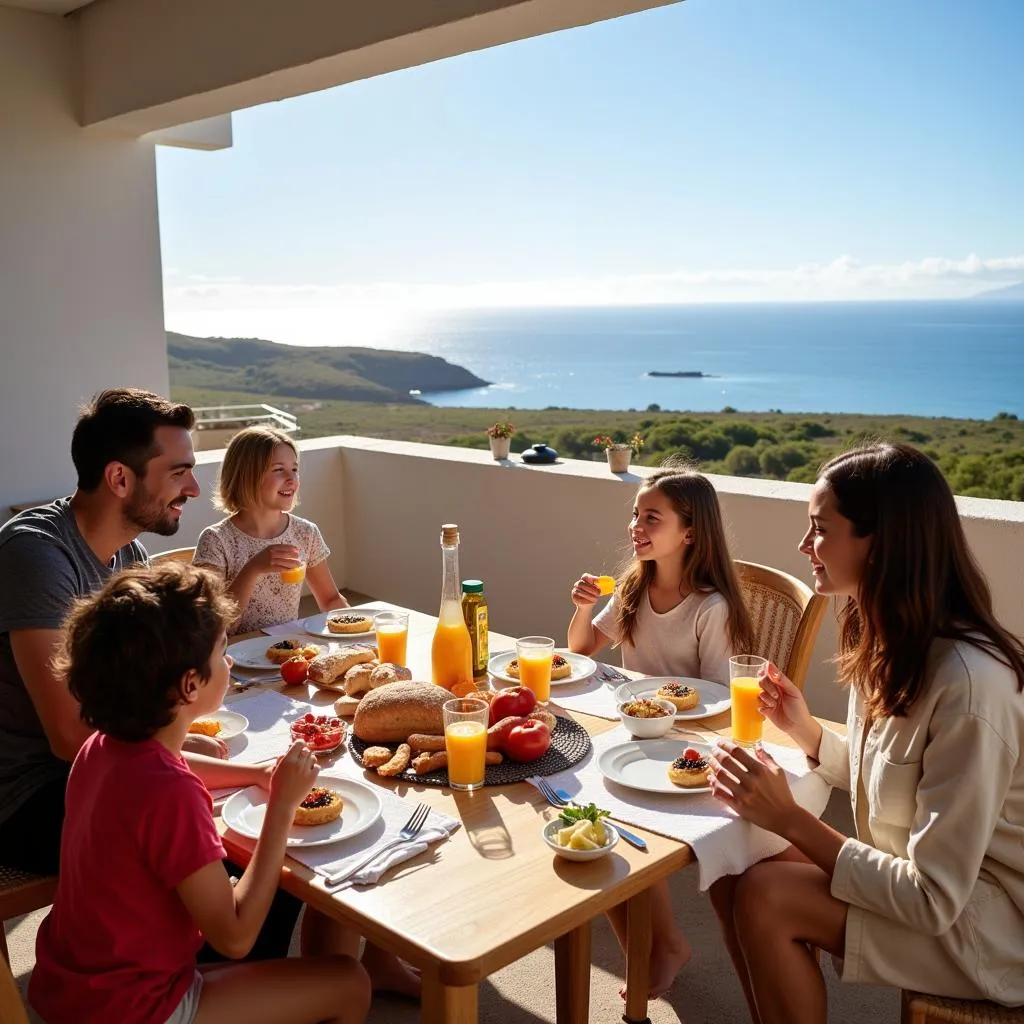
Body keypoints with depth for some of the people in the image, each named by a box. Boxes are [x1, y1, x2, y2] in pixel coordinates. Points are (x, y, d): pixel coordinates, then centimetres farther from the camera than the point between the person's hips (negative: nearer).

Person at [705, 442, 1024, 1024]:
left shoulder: (967, 683, -29)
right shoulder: (890, 641, -2)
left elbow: (933, 902, -27)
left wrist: (790, 819, -24)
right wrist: (805, 730, -6)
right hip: (925, 879, 8)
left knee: (764, 898, -20)